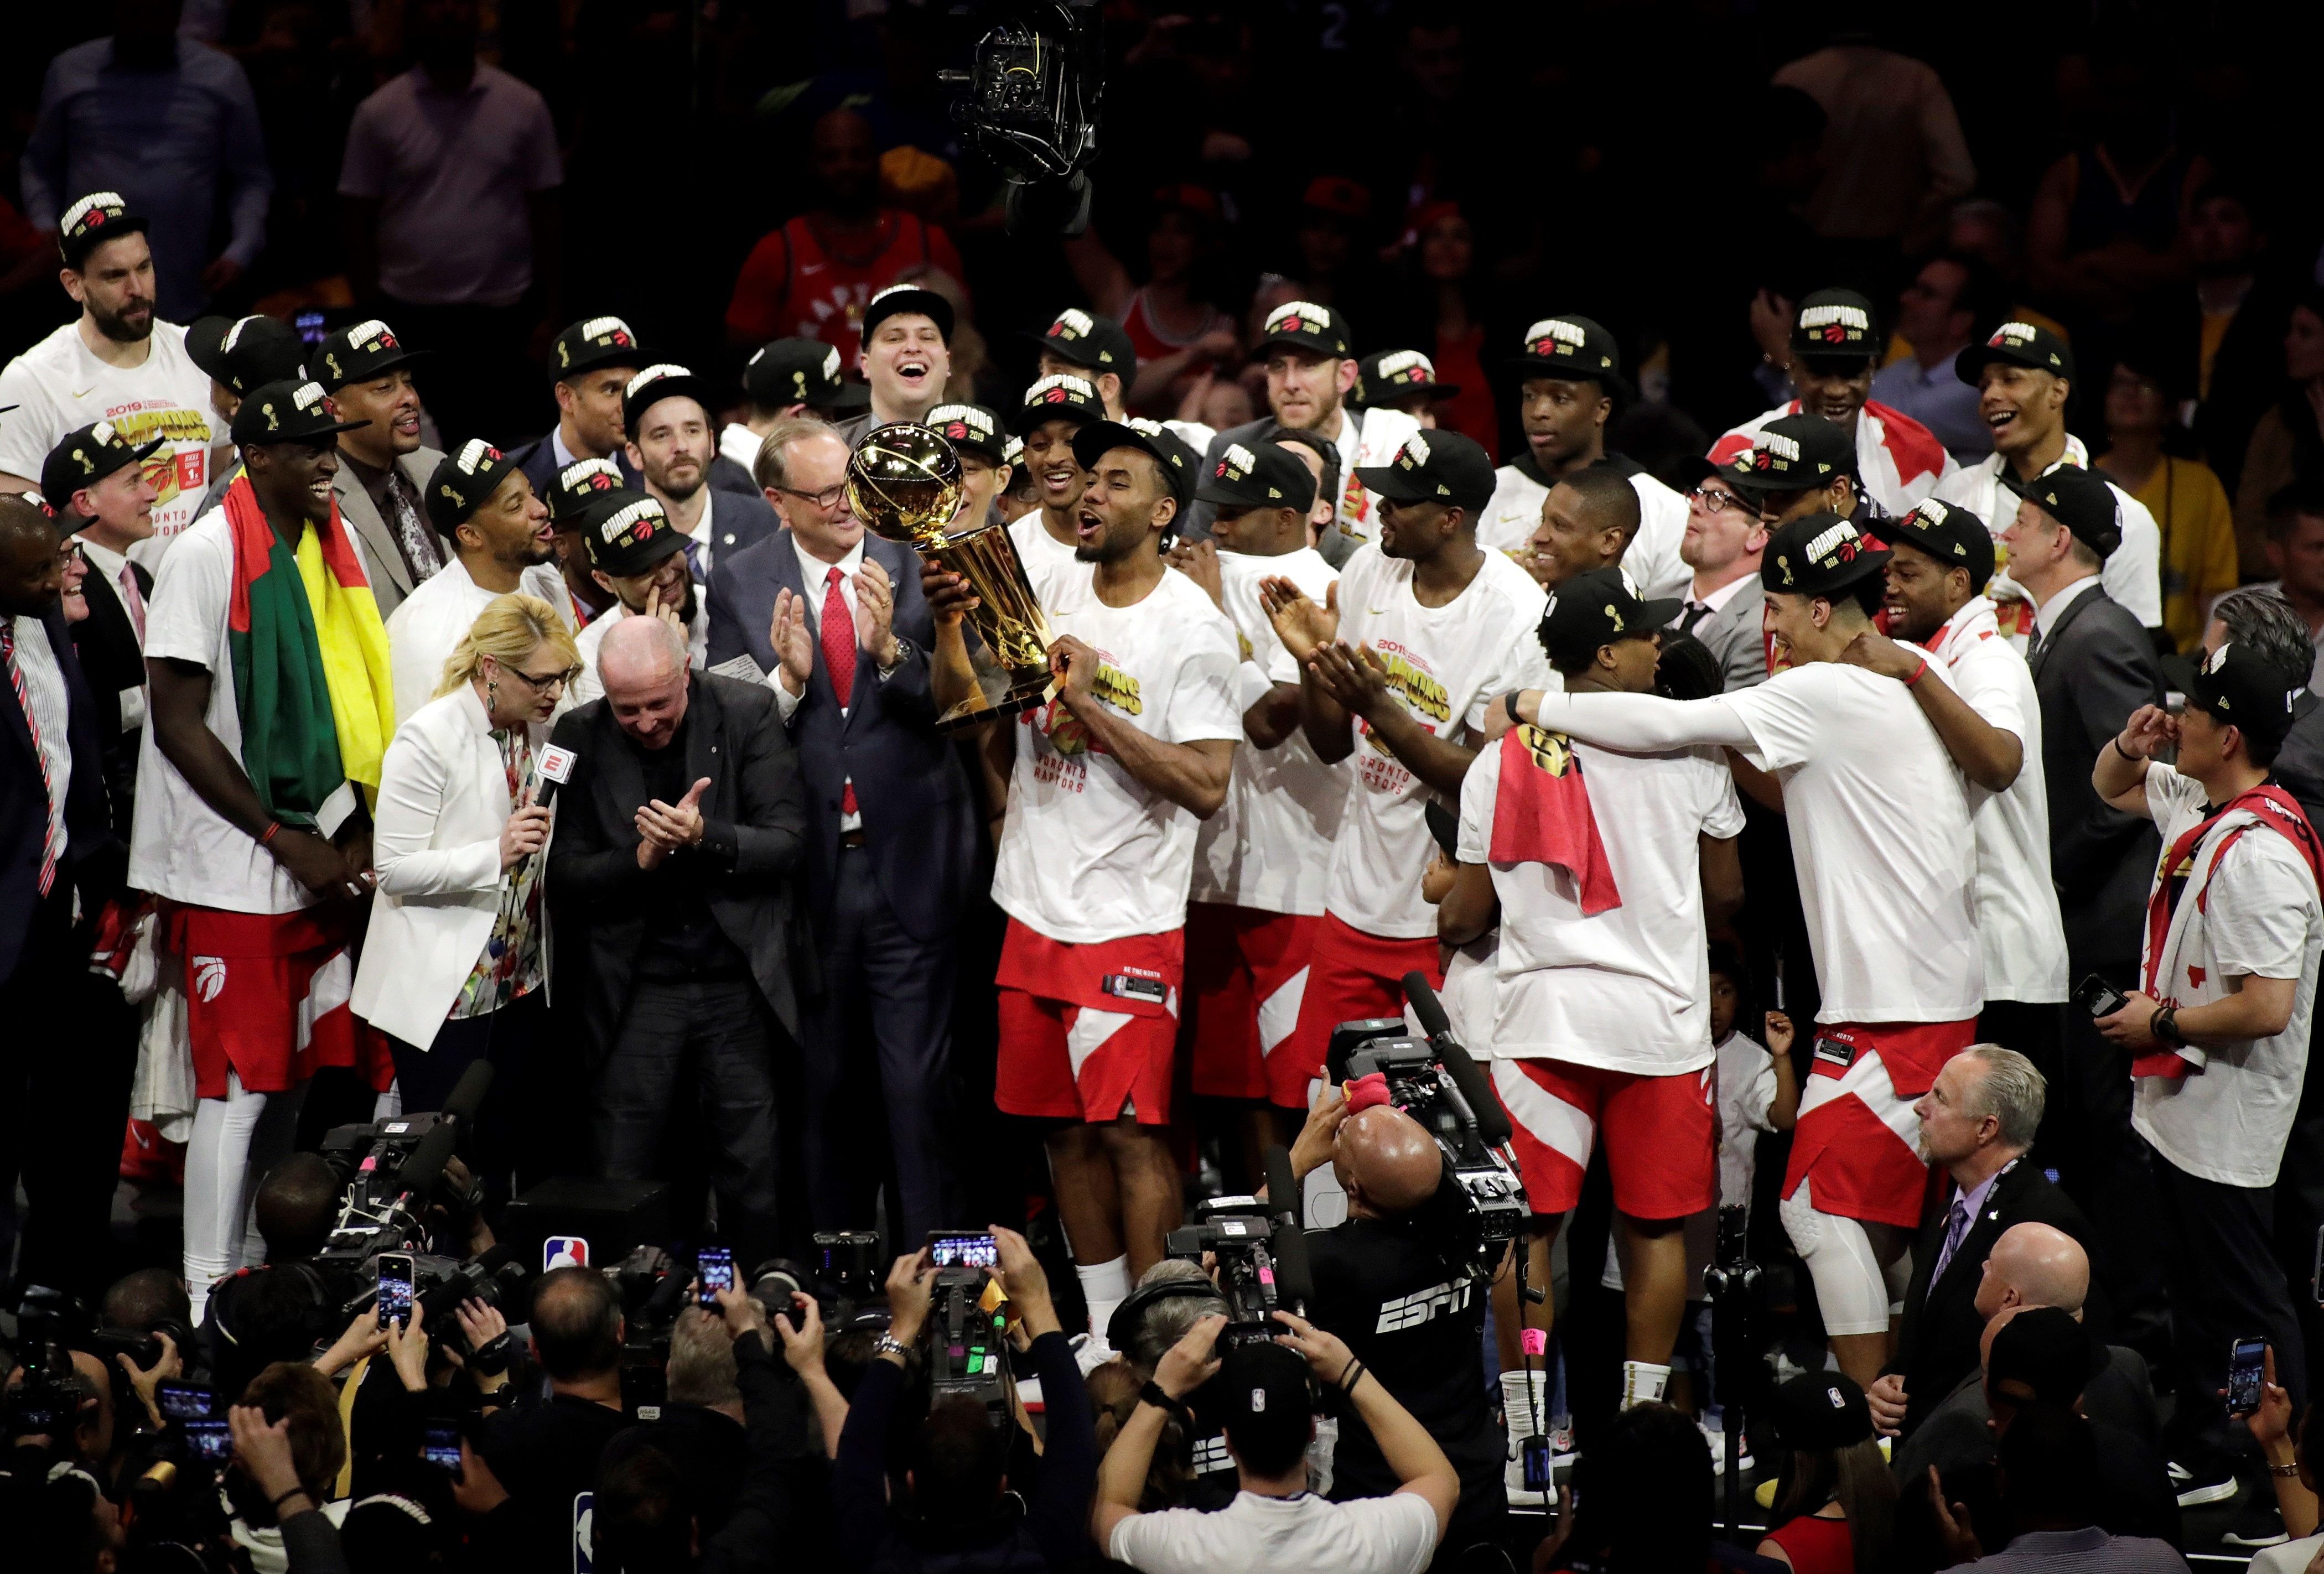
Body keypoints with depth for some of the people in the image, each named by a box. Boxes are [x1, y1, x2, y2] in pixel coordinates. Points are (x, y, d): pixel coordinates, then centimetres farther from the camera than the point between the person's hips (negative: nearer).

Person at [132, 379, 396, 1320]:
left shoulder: (331, 546, 9)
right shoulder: (208, 554, -13)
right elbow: (178, 721, -16)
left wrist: (352, 833, 5)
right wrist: (287, 841, -15)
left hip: (318, 862, 7)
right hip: (233, 871, -7)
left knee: (304, 1079, 11)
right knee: (241, 1084, -7)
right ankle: (208, 1304, -2)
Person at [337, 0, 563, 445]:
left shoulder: (525, 107, 3)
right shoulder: (379, 114, -1)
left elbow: (543, 212, 6)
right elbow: (356, 217, 2)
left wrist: (550, 312, 3)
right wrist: (368, 313, -3)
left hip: (501, 313, 1)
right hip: (410, 314, -1)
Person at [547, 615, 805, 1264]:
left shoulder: (748, 715, -3)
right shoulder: (580, 737, -1)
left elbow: (787, 843, -6)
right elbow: (564, 876, -1)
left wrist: (704, 837, -23)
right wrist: (641, 859, -19)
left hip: (740, 981, -1)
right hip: (635, 987, 1)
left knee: (753, 1178, 4)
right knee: (623, 1182, 0)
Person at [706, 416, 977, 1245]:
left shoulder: (918, 568, -2)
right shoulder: (740, 585, 2)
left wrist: (890, 649, -22)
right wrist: (785, 679, -17)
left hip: (908, 859, -2)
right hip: (810, 866, 2)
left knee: (918, 1079, -2)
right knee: (825, 1082, 11)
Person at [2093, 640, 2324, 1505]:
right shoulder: (2196, 805, 4)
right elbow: (2111, 786, 26)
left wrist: (2161, 1023, -17)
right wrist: (2132, 745, 2)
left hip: (2227, 1126, -10)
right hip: (2181, 1109, 10)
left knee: (2243, 1304, -3)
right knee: (2193, 1295, 20)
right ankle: (2200, 1457, 31)